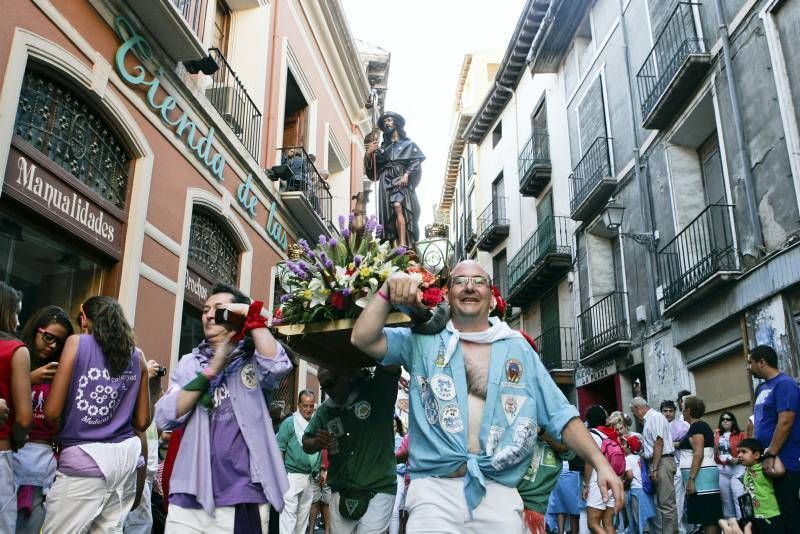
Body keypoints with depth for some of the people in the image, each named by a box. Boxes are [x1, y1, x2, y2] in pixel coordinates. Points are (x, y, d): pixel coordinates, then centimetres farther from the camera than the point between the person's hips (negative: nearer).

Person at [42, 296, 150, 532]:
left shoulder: (76, 342, -1)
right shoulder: (137, 355, 9)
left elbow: (52, 412, -5)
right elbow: (142, 422, 10)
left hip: (85, 457, -5)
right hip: (126, 454, 5)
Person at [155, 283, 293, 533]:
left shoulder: (254, 360, 2)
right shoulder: (189, 363, 11)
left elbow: (279, 366, -21)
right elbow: (165, 418, -1)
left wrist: (252, 315, -12)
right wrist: (210, 371, -10)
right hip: (191, 496, 3)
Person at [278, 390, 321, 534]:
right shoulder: (289, 423, -7)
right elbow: (279, 450, -8)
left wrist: (318, 471, 11)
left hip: (310, 477, 6)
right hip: (292, 475, -6)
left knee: (304, 513, 13)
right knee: (289, 512, -8)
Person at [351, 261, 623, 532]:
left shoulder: (518, 348, 9)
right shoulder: (422, 341, 7)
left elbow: (560, 415, 8)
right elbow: (363, 339, -4)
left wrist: (600, 462, -3)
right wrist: (387, 292, -16)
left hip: (499, 494, 2)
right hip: (435, 490, -1)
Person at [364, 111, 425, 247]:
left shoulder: (408, 144, 18)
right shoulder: (381, 148, 26)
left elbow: (417, 161, 2)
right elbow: (372, 172, 17)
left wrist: (406, 174, -15)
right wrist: (368, 154, 0)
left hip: (401, 181, -4)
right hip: (386, 183, 4)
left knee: (398, 208, -27)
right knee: (391, 215, -9)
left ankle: (403, 245, -39)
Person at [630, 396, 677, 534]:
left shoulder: (655, 417, -9)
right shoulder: (648, 420, 19)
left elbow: (659, 443, -17)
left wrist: (655, 468, -20)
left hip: (662, 462, -10)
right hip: (656, 463, 10)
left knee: (666, 504, -8)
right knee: (659, 503, 12)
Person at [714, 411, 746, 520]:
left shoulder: (740, 435, 0)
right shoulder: (717, 435, 12)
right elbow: (714, 452, 13)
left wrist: (738, 459, -19)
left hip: (737, 469, -4)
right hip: (722, 470, 5)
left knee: (738, 498, -11)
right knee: (726, 499, 12)